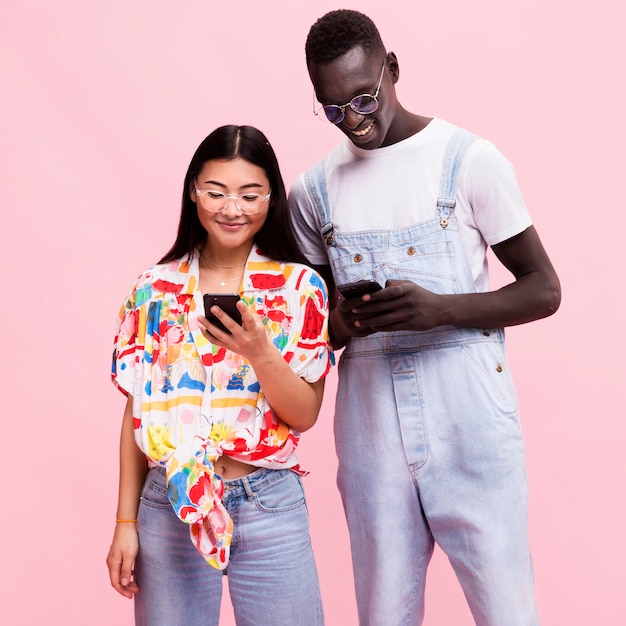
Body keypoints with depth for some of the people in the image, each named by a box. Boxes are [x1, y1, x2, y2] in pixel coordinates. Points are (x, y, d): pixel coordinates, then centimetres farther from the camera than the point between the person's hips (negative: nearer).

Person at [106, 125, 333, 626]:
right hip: (170, 506, 1)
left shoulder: (298, 287, -3)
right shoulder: (154, 288, 2)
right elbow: (137, 411, 6)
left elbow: (305, 415, -4)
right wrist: (126, 522, 5)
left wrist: (259, 352, -22)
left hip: (269, 507, -1)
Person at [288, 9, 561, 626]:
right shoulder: (313, 190, 7)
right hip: (370, 429, 3)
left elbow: (543, 290, -2)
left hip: (470, 419, -3)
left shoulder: (469, 159, -4)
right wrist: (340, 323, -10)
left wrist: (440, 308, -19)